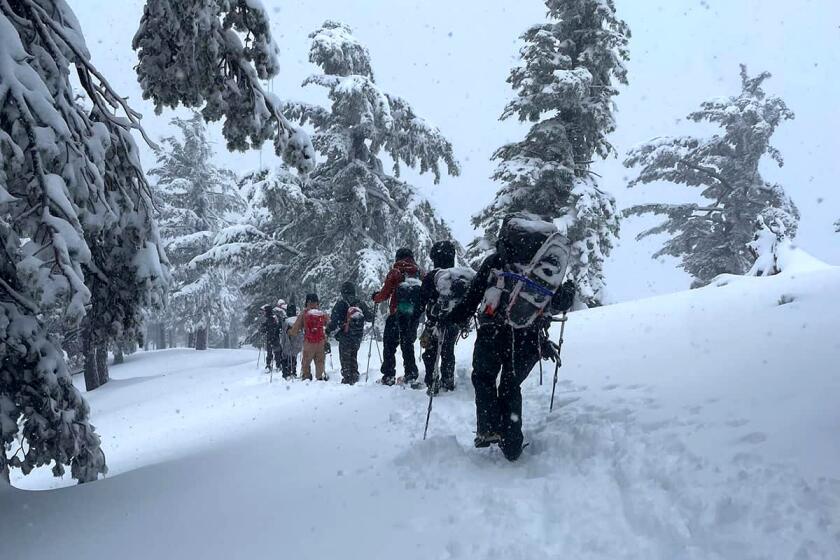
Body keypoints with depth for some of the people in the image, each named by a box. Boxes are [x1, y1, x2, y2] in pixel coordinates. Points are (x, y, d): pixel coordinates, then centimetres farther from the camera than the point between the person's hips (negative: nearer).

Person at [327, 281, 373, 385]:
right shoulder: (361, 304, 0)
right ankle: (354, 377, 23)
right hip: (358, 337, 4)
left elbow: (334, 321, -14)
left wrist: (329, 331, 1)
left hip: (345, 337, -4)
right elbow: (370, 317, 8)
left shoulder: (341, 304, -12)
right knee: (354, 357, 21)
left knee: (345, 358, 5)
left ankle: (347, 378, 0)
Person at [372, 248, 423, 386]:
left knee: (389, 344, 6)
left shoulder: (395, 272, -4)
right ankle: (411, 376, 10)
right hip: (414, 316, 4)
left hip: (397, 314, -4)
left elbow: (385, 294, -6)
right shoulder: (419, 272, 6)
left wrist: (375, 297, 14)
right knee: (408, 344, 15)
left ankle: (388, 376, 2)